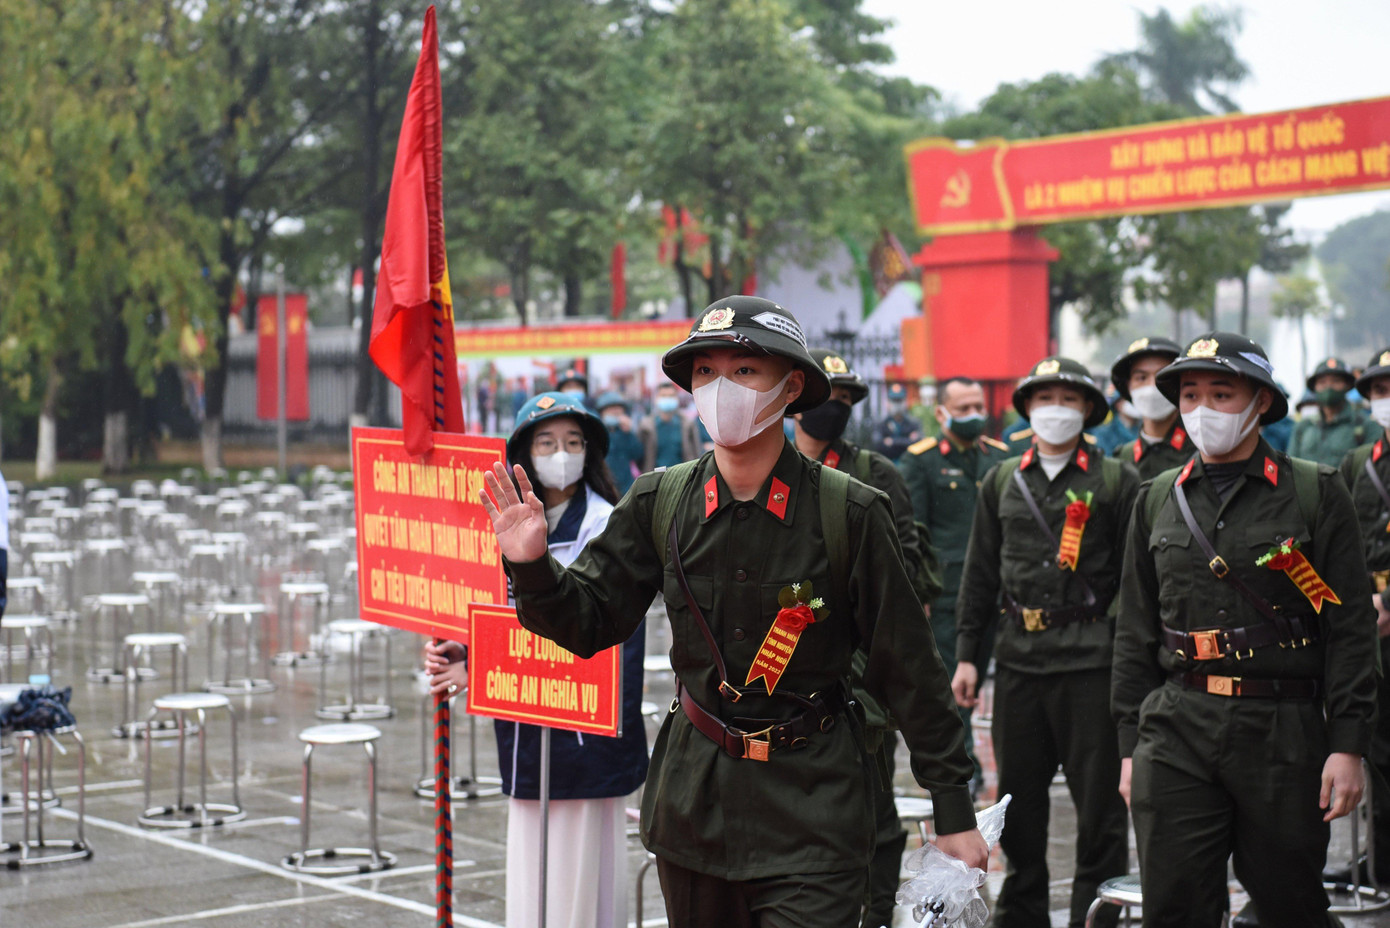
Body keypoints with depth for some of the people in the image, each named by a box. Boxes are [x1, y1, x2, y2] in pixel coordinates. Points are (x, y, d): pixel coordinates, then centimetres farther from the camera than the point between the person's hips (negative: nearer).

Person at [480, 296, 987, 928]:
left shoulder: (849, 513, -9)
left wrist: (953, 810, -2)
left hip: (810, 810, -4)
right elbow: (589, 622, 4)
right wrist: (532, 567, -16)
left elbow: (909, 670, -5)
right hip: (692, 799, 4)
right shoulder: (660, 502, 0)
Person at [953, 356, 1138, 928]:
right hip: (1019, 657, 4)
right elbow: (980, 574, 15)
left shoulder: (1116, 481, 2)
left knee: (1098, 801, 0)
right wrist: (966, 653, 10)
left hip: (1091, 659, -4)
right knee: (1018, 801, 11)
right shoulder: (1002, 482, 12)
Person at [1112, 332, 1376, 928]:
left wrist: (1347, 746, -8)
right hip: (1176, 728, 3)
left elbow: (1351, 629, -1)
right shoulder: (1157, 500, 11)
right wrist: (1130, 745, 10)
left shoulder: (1316, 492, 2)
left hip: (1282, 728, -2)